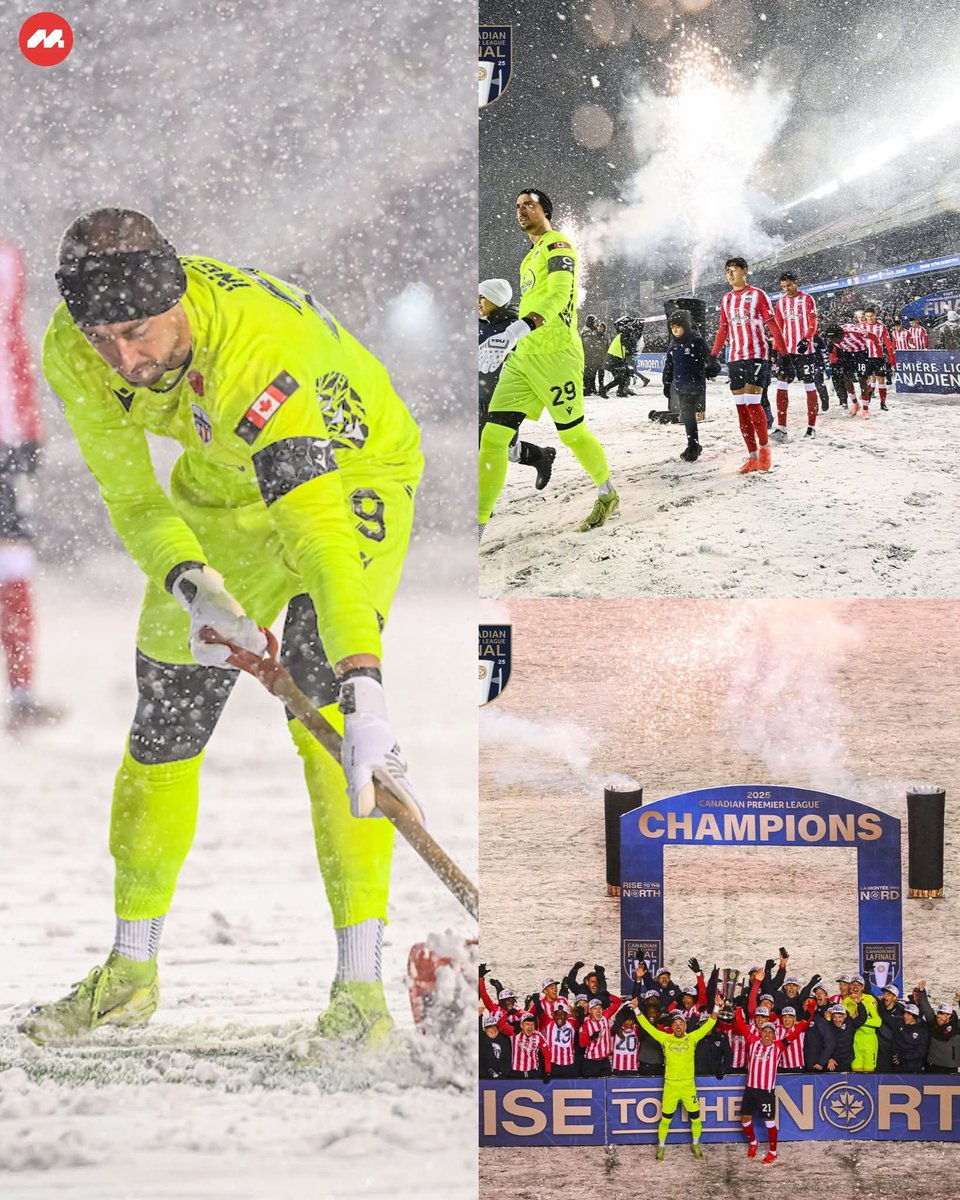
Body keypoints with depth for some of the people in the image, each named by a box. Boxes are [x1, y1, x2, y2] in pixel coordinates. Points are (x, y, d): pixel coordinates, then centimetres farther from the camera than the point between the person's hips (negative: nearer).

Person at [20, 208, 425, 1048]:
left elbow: (320, 535, -51)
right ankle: (131, 970, 25)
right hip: (223, 485, 6)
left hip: (353, 467, -6)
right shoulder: (76, 355, -23)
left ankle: (362, 987, -23)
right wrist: (192, 586, -36)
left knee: (323, 702, -25)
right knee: (165, 720, 6)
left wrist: (365, 698, -61)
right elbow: (133, 500, -15)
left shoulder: (257, 354, -43)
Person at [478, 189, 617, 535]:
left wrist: (518, 330, -36)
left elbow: (558, 295, -22)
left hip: (555, 353, -8)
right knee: (494, 435, -6)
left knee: (572, 433, 5)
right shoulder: (532, 256, 22)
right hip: (522, 355, 8)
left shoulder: (558, 244, -6)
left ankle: (608, 495, 30)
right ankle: (477, 524, -10)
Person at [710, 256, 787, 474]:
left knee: (752, 404, -14)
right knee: (741, 407, 3)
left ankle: (764, 448, 4)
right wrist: (713, 356, 16)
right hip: (735, 358, 6)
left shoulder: (758, 295, -3)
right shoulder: (726, 300, 14)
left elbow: (773, 326, -4)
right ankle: (752, 457, 7)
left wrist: (782, 352, -9)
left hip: (757, 356, -6)